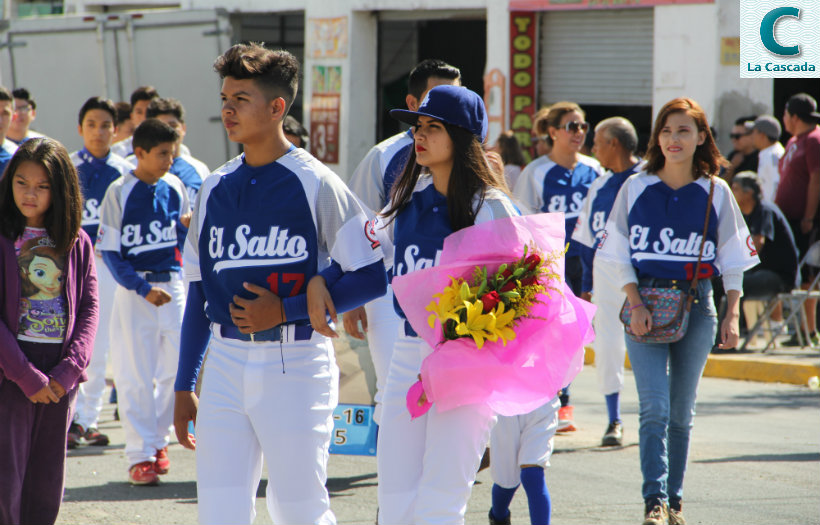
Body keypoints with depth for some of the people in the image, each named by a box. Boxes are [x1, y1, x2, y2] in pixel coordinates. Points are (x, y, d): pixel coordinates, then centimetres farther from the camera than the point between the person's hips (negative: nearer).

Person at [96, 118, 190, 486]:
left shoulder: (175, 188, 6)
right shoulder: (120, 192, -6)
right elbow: (110, 251, -6)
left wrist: (188, 228, -10)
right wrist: (143, 289, -14)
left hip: (172, 286, 4)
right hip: (133, 290, -4)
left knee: (175, 369, 5)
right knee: (135, 375, -4)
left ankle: (158, 439, 22)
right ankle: (140, 455, 1)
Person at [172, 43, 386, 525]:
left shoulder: (315, 184, -4)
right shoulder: (214, 189, 11)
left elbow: (373, 277, -7)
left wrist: (287, 310, -14)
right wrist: (185, 386, 14)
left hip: (297, 363, -4)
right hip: (226, 363, 5)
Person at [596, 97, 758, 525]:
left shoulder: (716, 193, 3)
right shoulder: (636, 188, 2)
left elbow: (733, 261, 6)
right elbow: (620, 256, 3)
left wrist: (732, 315, -2)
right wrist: (635, 304, -9)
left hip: (696, 305, 1)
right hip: (646, 301, -1)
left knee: (681, 410, 7)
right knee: (654, 407, -12)